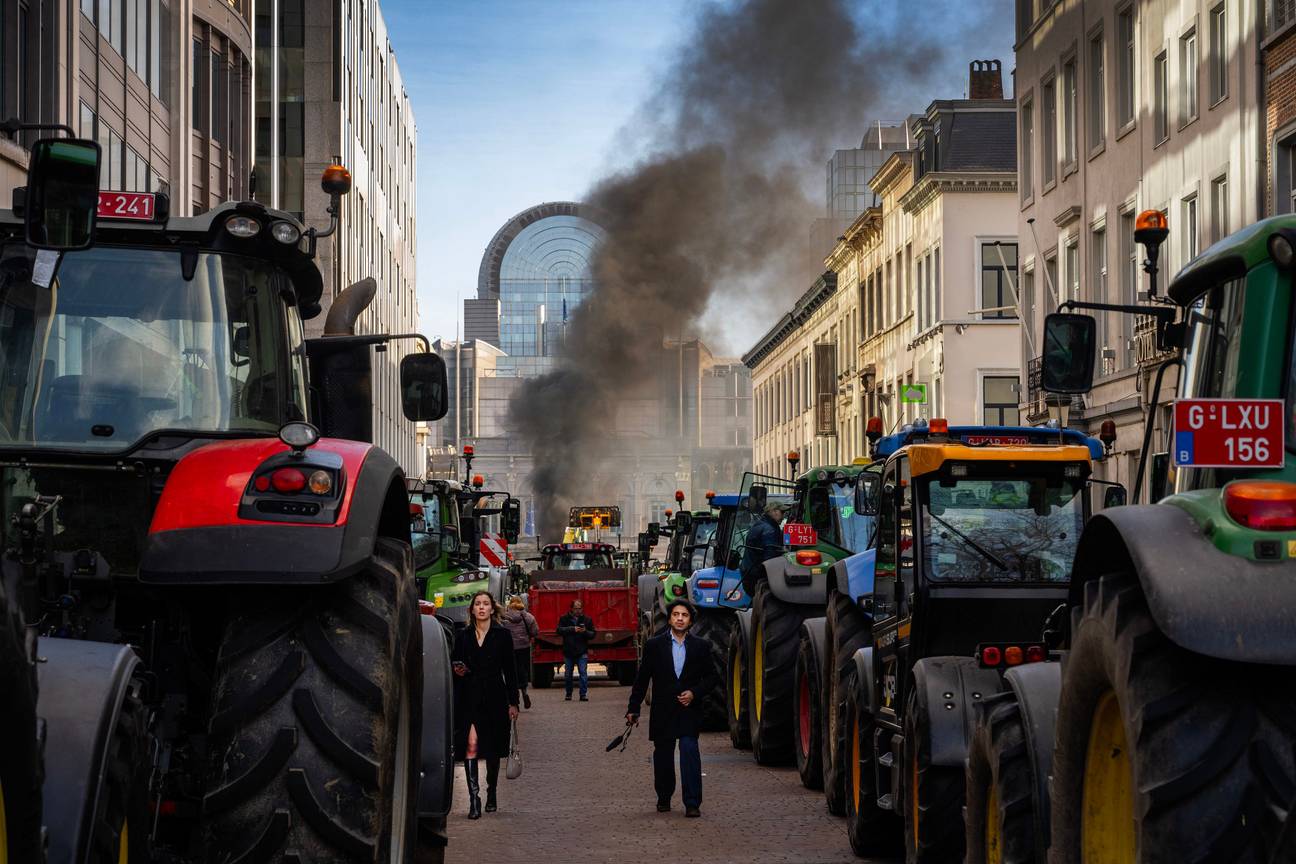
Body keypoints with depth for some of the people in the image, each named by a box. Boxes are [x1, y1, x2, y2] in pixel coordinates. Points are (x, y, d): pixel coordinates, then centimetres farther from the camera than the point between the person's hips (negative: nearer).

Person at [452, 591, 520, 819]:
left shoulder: (502, 635, 4)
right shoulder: (462, 636, 7)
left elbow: (509, 671, 5)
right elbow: (453, 663, 17)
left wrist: (513, 702, 2)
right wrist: (457, 671, -8)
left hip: (494, 698, 0)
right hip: (469, 699, 0)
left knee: (493, 749, 10)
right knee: (471, 744, -15)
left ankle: (491, 794, 28)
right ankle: (474, 799, -19)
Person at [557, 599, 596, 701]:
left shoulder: (587, 619, 6)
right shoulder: (564, 619, 5)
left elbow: (592, 634, 8)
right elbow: (559, 630, -8)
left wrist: (585, 632, -14)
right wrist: (572, 629, -19)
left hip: (582, 652, -1)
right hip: (568, 651, 1)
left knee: (583, 673, -10)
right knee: (567, 674, 8)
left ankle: (584, 694, -9)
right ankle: (568, 694, 22)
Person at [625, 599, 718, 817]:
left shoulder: (700, 646, 5)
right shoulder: (654, 645, 3)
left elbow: (711, 676, 10)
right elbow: (642, 679, 5)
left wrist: (694, 693, -7)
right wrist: (633, 708, 2)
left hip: (689, 710, -1)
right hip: (663, 712, 1)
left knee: (690, 751, -15)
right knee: (662, 756, 8)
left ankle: (692, 803, -14)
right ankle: (663, 798, 27)